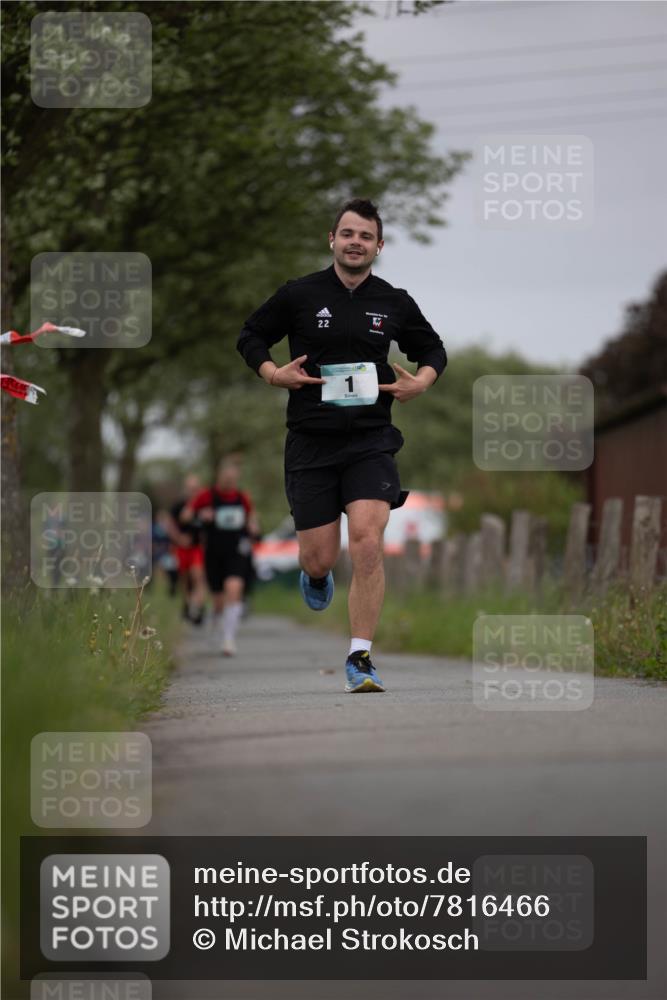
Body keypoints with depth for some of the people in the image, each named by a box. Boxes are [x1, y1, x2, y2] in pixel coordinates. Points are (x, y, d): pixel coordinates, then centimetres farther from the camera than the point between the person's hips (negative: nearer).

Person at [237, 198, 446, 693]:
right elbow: (251, 336, 11)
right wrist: (274, 374, -7)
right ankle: (315, 575, 42)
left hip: (370, 440, 0)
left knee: (368, 545, -17)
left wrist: (421, 382, 0)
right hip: (310, 442, 0)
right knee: (319, 560, 2)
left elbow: (433, 350, 20)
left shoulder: (395, 303, 5)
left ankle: (360, 658, -9)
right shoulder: (299, 295, 0)